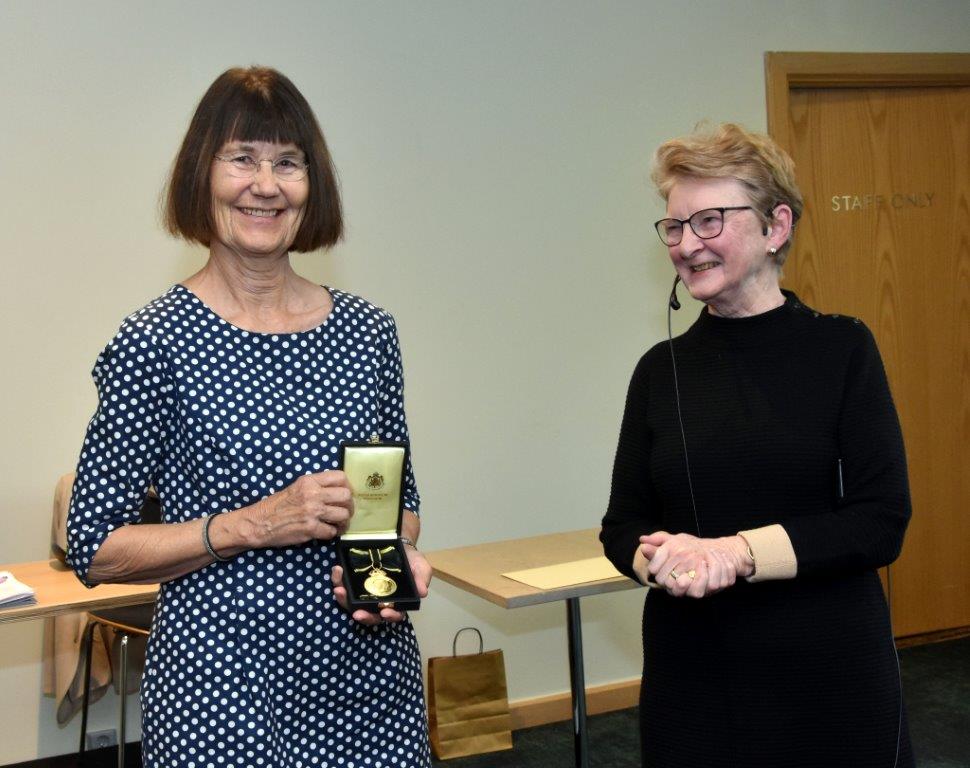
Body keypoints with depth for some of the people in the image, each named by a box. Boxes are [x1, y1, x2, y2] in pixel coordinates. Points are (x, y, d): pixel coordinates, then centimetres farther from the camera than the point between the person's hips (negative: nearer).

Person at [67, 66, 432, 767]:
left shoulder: (366, 330, 3)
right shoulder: (156, 342, -9)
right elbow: (94, 547, -8)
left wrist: (400, 557, -7)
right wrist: (253, 525, -18)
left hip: (373, 671, 4)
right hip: (222, 690, -4)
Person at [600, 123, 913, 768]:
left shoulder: (842, 349, -4)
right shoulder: (661, 369, 4)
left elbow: (881, 521, -10)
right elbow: (623, 526, 6)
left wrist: (736, 551, -19)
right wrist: (664, 560, -16)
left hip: (829, 673, -2)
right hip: (692, 673, 3)